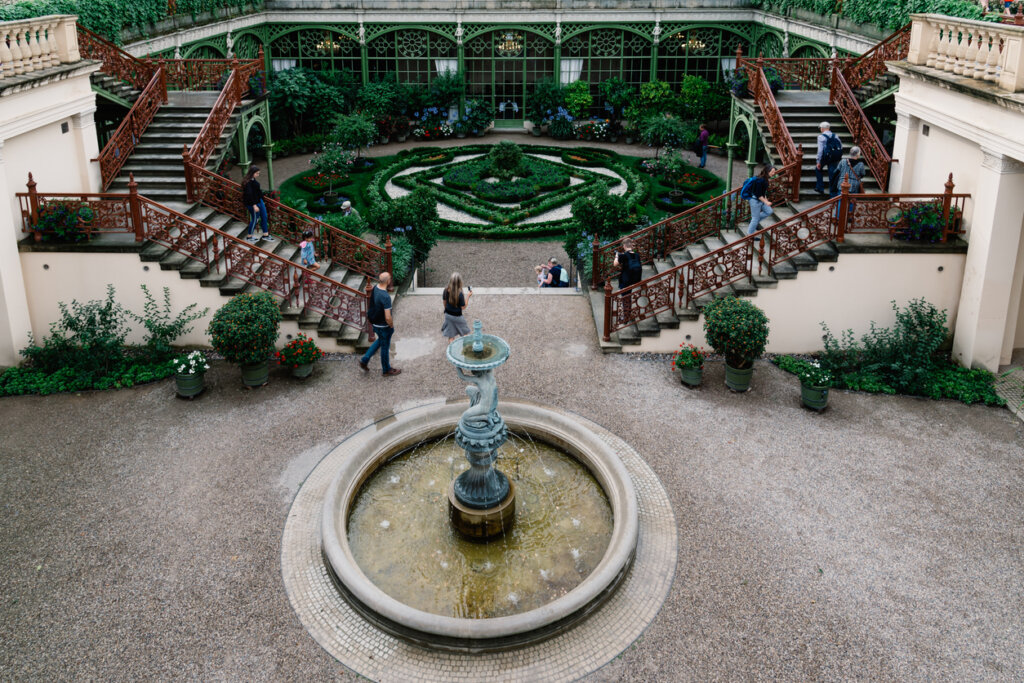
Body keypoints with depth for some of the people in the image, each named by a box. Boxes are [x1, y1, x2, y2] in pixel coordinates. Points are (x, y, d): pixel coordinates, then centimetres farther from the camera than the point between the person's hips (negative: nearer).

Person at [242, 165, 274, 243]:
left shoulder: (253, 180, 4)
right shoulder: (248, 182, -24)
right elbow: (249, 195, -26)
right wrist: (254, 205, -26)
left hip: (259, 201, 10)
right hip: (253, 203, -10)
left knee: (264, 217, 14)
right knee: (254, 219, 5)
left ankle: (265, 235, 25)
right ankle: (249, 236, 23)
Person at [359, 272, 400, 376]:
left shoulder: (375, 289, -8)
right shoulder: (385, 297, -33)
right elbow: (388, 317, -31)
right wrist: (392, 326, -12)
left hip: (375, 323, 8)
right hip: (383, 326, -8)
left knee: (380, 341, 31)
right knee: (385, 347, 12)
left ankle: (364, 360, 31)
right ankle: (387, 370, 31)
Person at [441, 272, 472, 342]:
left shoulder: (446, 291, -14)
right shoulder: (460, 294, -29)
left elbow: (444, 302, 2)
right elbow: (463, 307, -18)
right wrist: (468, 296, -13)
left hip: (448, 315, 5)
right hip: (457, 317, -5)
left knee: (451, 337, 19)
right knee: (464, 333, 21)